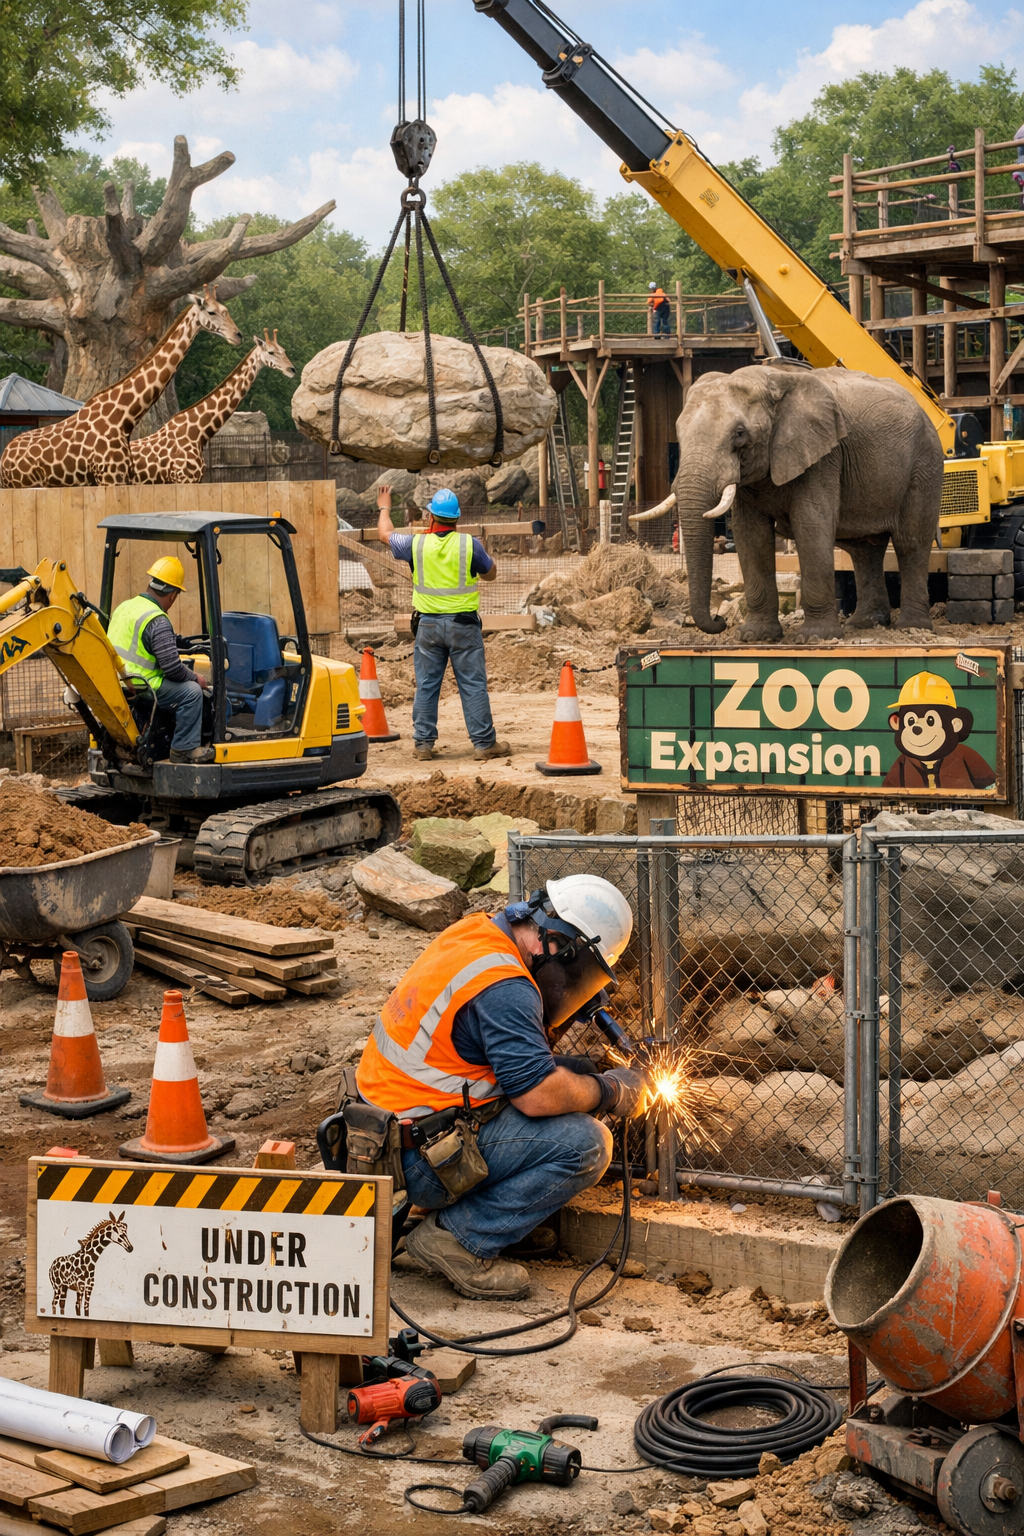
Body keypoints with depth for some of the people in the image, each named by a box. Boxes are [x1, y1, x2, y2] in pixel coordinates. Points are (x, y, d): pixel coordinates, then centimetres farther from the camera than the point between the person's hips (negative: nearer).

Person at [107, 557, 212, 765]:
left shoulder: (124, 608, 10)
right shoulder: (157, 621, -18)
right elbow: (172, 668, -21)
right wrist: (195, 677, -1)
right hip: (136, 690, -10)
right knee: (191, 691, -12)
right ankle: (185, 748, -7)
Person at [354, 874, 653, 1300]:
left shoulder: (475, 932, 7)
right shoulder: (504, 985, -22)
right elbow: (538, 1095, -26)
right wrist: (611, 1092, -8)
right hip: (417, 1160, -10)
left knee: (573, 1073, 11)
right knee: (585, 1144, -15)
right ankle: (459, 1239, -6)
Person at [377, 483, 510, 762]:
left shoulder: (416, 544, -3)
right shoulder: (470, 544, -9)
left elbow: (385, 534, 17)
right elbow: (490, 574, 8)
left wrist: (384, 509, 36)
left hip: (428, 624, 2)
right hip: (463, 624, -2)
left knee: (426, 686, 10)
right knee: (473, 685, 1)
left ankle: (423, 743, 14)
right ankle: (484, 743, 2)